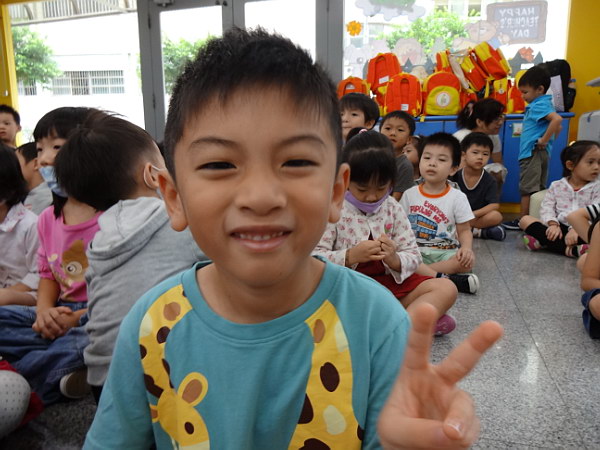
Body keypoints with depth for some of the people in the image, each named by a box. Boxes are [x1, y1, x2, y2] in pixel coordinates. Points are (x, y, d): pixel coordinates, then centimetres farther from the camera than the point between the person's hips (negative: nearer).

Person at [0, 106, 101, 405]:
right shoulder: (48, 219, 10)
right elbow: (48, 274, 16)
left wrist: (80, 317, -19)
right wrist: (44, 311, -5)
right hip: (61, 314, 8)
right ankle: (64, 373, -18)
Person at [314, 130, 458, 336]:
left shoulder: (393, 210, 4)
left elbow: (413, 257, 3)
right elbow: (315, 256, -12)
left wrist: (394, 260, -20)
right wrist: (350, 256, -27)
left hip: (390, 283, 4)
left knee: (446, 288, -11)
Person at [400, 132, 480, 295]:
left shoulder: (457, 197, 2)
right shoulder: (409, 194, 5)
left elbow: (464, 230, 4)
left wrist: (467, 247, -18)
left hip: (445, 252, 0)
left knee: (467, 261, -31)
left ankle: (417, 272, -24)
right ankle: (446, 279, -31)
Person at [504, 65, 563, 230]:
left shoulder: (538, 105, -14)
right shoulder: (542, 104, 15)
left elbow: (557, 119, -31)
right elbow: (556, 127, 25)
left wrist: (544, 140, -25)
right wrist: (548, 138, 14)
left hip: (533, 153, -10)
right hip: (541, 153, 10)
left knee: (527, 189, -4)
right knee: (539, 189, 14)